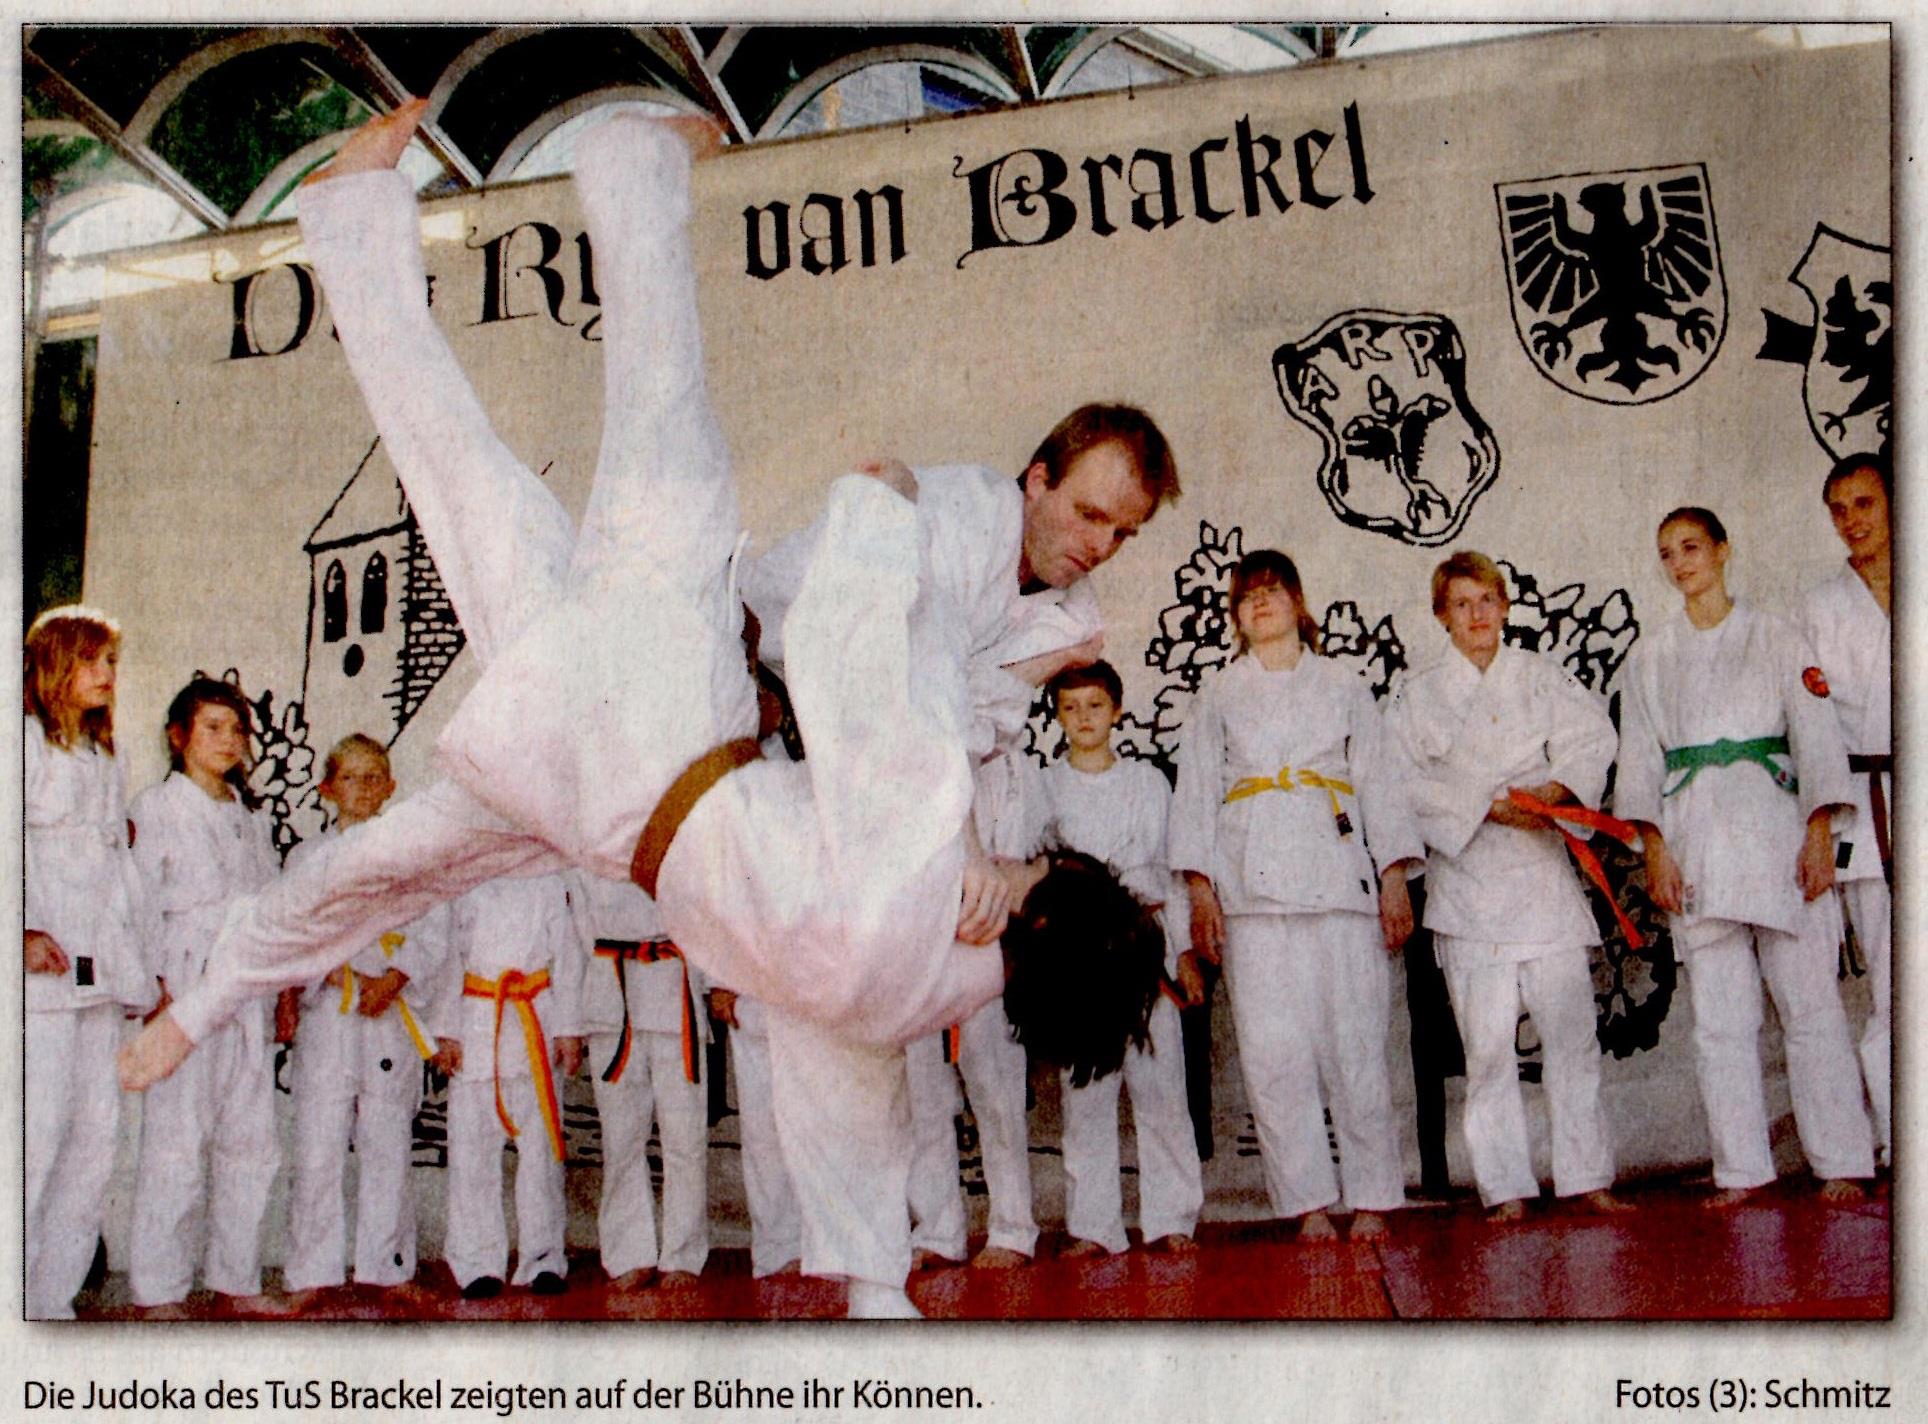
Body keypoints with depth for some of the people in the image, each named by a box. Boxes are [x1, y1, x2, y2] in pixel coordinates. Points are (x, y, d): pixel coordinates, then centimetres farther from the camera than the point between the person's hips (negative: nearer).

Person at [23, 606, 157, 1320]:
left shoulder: (105, 760, 23)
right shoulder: (27, 743, 0)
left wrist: (139, 967, 21)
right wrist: (23, 931, -24)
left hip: (97, 972, 8)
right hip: (42, 969, -7)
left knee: (96, 1133, 5)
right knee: (39, 1128, -11)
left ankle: (53, 1299, 11)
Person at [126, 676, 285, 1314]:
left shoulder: (251, 817, 18)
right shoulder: (155, 808, 0)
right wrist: (154, 983, -14)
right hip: (185, 993, -6)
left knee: (251, 1141, 8)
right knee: (177, 1142, -5)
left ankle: (238, 1278, 18)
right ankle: (160, 1291, 7)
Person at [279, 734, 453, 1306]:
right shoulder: (307, 856, 12)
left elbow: (434, 930, 1)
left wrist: (394, 979, -12)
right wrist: (290, 992, -7)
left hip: (392, 1011, 0)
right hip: (325, 1012, 0)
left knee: (387, 1140, 5)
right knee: (318, 1142, -2)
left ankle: (387, 1263, 15)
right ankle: (312, 1271, 8)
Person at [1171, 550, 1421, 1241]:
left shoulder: (1343, 686, 17)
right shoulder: (1218, 694, 17)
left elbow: (1378, 782, 13)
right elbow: (1196, 792, 12)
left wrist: (1394, 880, 2)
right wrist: (1201, 888, 1)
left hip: (1339, 871, 0)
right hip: (1253, 883, 0)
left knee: (1355, 1040, -3)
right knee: (1272, 1048, -6)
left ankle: (1372, 1197, 8)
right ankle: (1308, 1201, 3)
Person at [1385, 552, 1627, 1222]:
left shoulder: (1540, 676, 12)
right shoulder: (1419, 694, 6)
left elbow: (1593, 734, 2)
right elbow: (1411, 783, -3)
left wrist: (1555, 788, -15)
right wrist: (1490, 806, -14)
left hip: (1542, 870, 2)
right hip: (1466, 876, -2)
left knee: (1570, 1028, 1)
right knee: (1488, 1041, -3)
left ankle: (1588, 1177, 11)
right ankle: (1506, 1189, 4)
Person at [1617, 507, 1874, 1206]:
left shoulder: (1776, 638, 9)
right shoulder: (1648, 657, 14)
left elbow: (1815, 736, 3)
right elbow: (1639, 756, 9)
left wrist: (1819, 834, -8)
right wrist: (1654, 848, -2)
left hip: (1775, 828, -1)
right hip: (1694, 838, 2)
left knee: (1809, 1000, -2)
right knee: (1718, 1015, 0)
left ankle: (1840, 1163, 7)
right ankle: (1739, 1169, 6)